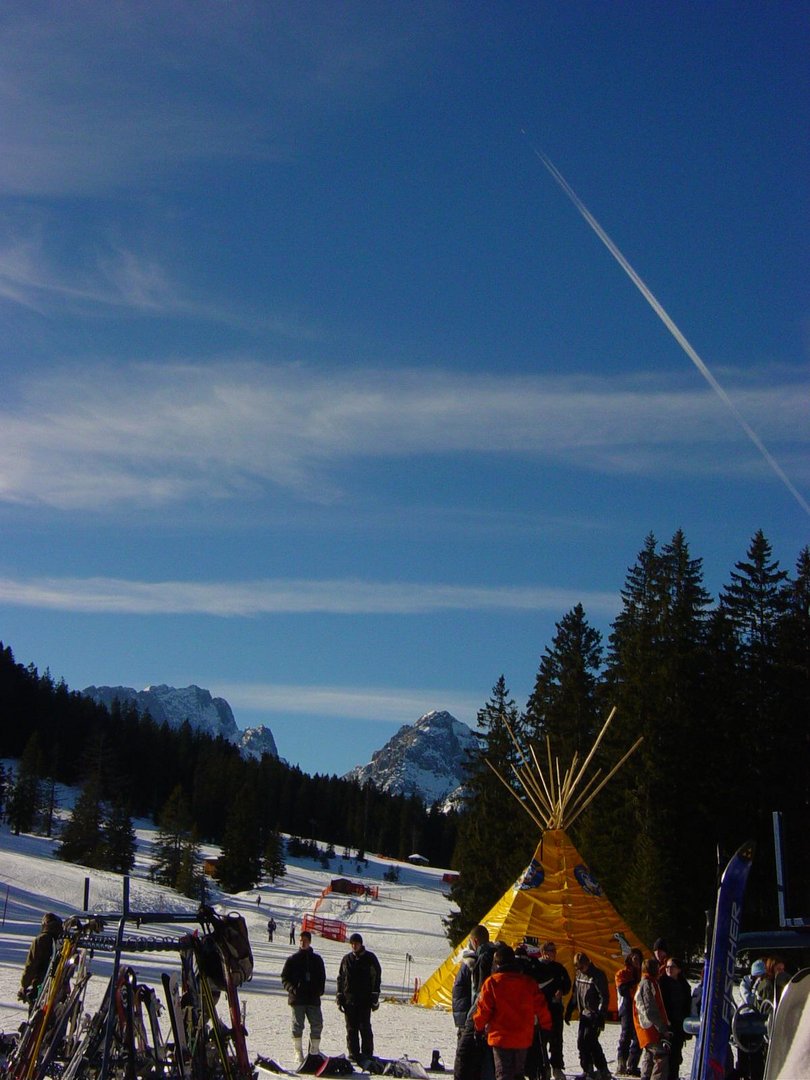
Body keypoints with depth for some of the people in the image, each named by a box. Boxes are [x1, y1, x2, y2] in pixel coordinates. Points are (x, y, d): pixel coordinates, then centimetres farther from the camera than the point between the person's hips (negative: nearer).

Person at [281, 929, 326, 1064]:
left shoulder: (317, 959, 11)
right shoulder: (292, 959, 5)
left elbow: (322, 977, 16)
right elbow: (284, 978, 5)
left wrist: (319, 990, -2)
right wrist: (292, 989, -12)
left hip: (313, 999, 2)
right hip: (297, 999, -2)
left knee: (317, 1025, 1)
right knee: (298, 1026, 0)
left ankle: (314, 1052, 13)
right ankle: (298, 1053, 8)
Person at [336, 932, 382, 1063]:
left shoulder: (370, 958, 2)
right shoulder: (347, 959, 11)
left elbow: (376, 977, 1)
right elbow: (340, 978, 15)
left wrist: (375, 997, -5)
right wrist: (340, 997, 8)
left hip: (365, 999, -3)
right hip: (349, 998, 3)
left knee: (365, 1027, -5)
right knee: (351, 1028, 4)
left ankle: (367, 1053, 2)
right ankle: (353, 1053, 10)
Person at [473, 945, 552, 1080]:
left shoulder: (492, 982, -11)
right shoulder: (528, 982, 1)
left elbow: (483, 1009, -8)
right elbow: (541, 1007, 6)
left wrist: (479, 1027, 10)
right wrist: (546, 1026, 22)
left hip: (500, 1038, -4)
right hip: (523, 1038, 4)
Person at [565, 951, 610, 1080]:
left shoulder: (598, 975, -14)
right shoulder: (579, 975, 9)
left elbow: (604, 997, -16)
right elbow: (575, 995, 20)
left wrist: (600, 1016, -21)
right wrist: (568, 1011, 17)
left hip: (594, 1015, -8)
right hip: (584, 1014, 8)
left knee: (590, 1040, -14)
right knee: (581, 1041, 5)